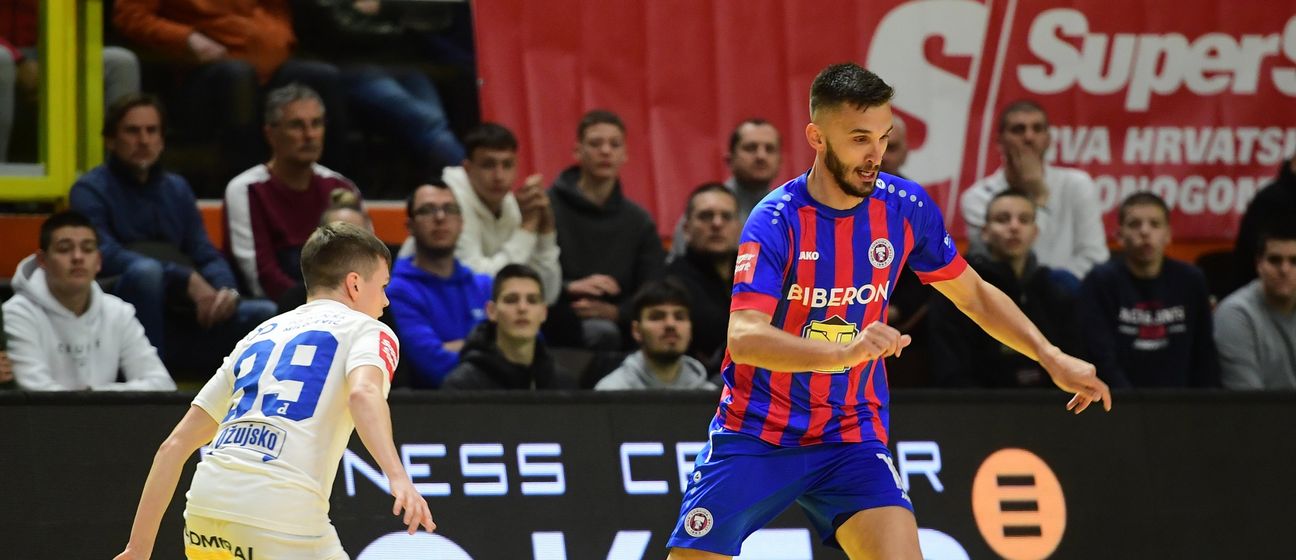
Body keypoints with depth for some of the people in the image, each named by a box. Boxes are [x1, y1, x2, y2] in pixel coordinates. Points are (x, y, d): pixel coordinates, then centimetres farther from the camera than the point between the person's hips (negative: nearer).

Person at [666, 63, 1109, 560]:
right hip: (755, 436, -2)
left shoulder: (906, 208, -4)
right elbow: (743, 339, -31)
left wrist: (1052, 358, 3)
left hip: (850, 439, 3)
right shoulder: (776, 221, -18)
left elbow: (974, 296, 13)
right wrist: (845, 351, -46)